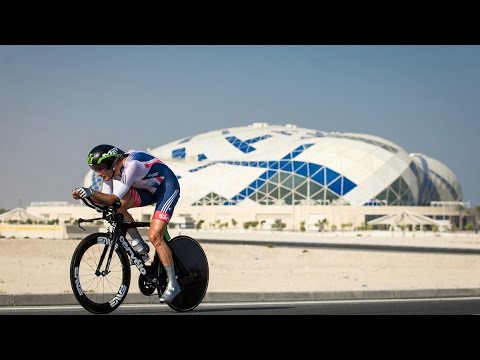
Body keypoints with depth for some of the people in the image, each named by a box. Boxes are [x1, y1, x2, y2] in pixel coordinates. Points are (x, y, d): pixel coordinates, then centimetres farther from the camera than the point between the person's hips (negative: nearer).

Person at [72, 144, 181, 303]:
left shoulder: (131, 165, -33)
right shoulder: (111, 169, -8)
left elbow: (113, 199, -34)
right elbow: (106, 199, -8)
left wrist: (92, 192, -47)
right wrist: (87, 195, -24)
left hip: (168, 187, -8)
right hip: (149, 189, 8)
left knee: (154, 235, -18)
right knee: (119, 205, -15)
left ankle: (173, 284, -8)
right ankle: (140, 246, 4)